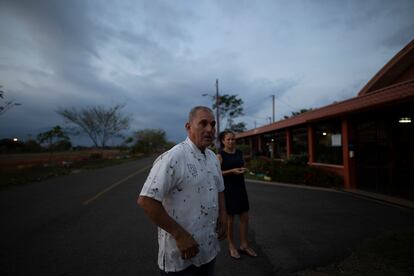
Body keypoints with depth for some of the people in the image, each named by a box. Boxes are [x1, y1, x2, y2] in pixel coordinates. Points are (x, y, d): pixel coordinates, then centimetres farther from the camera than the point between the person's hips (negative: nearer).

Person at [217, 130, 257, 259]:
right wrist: (232, 171, -23)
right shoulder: (220, 155, -10)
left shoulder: (239, 153, 8)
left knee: (245, 217, 10)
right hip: (227, 188, -6)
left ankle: (244, 245, 28)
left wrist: (243, 170, -3)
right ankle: (231, 246, 27)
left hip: (240, 187, 6)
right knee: (230, 218, 8)